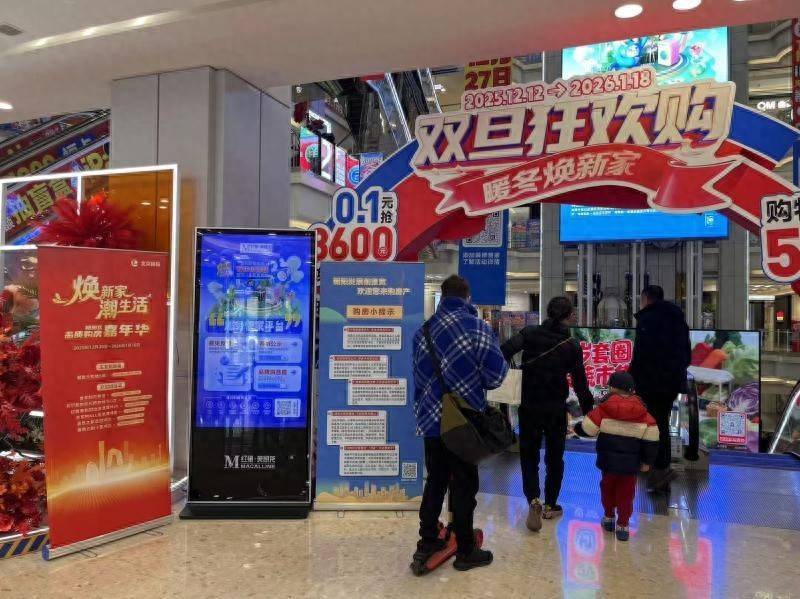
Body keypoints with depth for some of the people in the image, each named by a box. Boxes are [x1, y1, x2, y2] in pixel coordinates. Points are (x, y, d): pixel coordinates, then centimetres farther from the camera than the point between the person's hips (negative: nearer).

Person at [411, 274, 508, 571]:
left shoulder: (424, 330, 3)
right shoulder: (478, 328, -12)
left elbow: (419, 375, 10)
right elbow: (495, 376, -13)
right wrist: (475, 383, 8)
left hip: (431, 418, 5)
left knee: (435, 480, 18)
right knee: (464, 485, 7)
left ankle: (427, 542, 25)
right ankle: (465, 551, 19)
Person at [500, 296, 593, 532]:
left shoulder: (530, 334, -7)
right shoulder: (572, 346, -6)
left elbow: (505, 351, -22)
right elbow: (580, 382, -2)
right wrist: (588, 408, 8)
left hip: (529, 407, 0)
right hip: (557, 409, 0)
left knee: (529, 455, 10)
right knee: (555, 457, 17)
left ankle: (533, 500, -10)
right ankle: (550, 505, 25)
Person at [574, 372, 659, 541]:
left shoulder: (603, 409, -11)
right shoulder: (643, 413, -4)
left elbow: (587, 429, -7)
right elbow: (652, 439, -4)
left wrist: (576, 427, 15)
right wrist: (647, 461, 6)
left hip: (608, 460, 0)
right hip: (631, 463, 0)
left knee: (607, 487, 21)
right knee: (626, 492, 12)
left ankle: (609, 517, 34)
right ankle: (623, 526, 14)